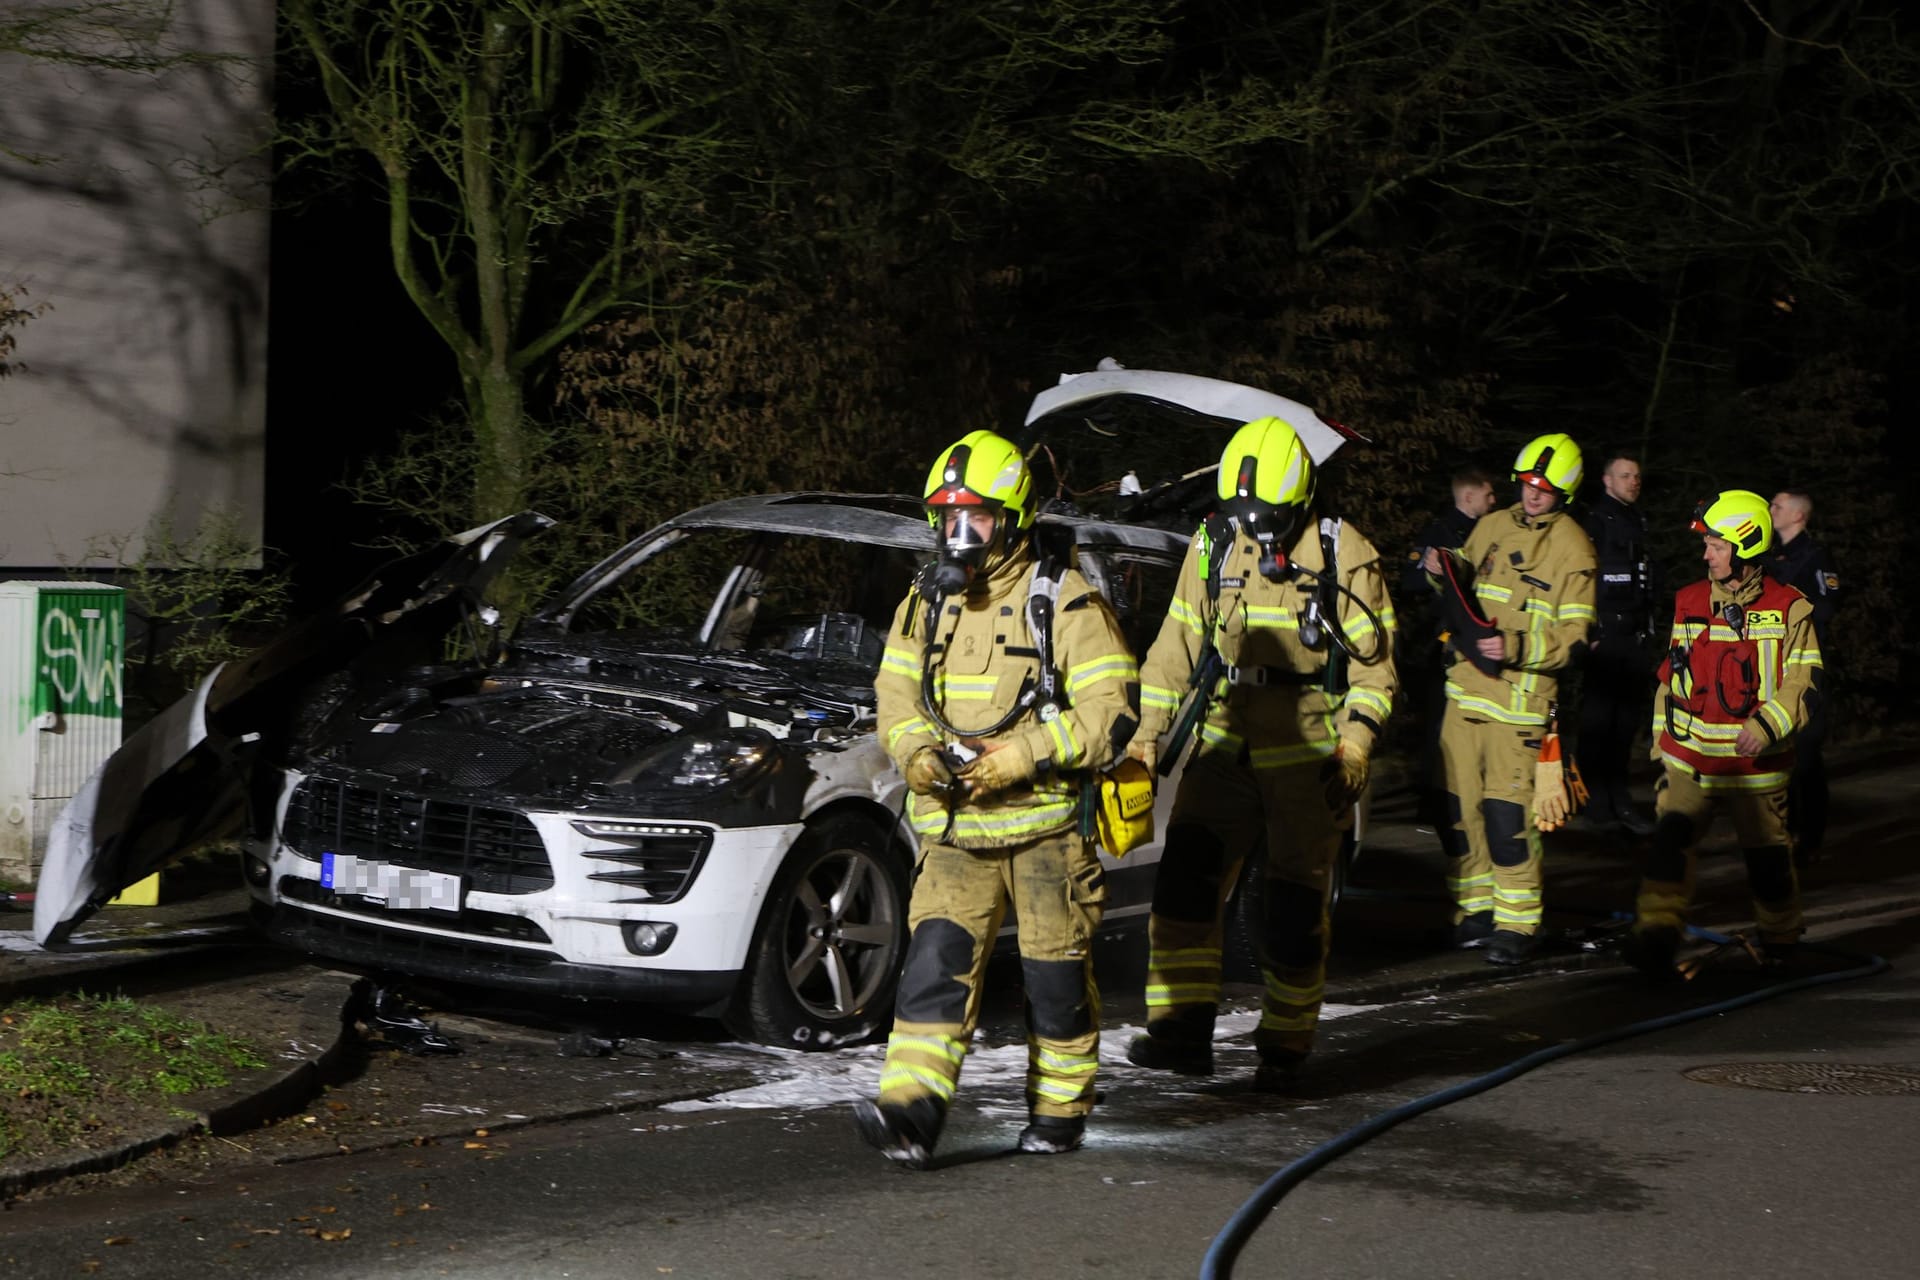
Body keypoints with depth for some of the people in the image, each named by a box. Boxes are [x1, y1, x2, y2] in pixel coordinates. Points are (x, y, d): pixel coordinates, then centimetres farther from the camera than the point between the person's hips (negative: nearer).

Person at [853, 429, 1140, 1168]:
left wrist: (1017, 759, -21)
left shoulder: (1063, 600, -9)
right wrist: (917, 752, -9)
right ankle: (911, 1111, -19)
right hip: (954, 830, 4)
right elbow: (896, 693, 14)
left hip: (1046, 827, -4)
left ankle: (1060, 1111, 22)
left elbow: (1111, 712, -13)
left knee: (1056, 972, 6)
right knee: (937, 961, -10)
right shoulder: (926, 602, 10)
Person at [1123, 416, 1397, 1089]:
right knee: (1186, 874, -11)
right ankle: (1182, 1029, -9)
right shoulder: (1212, 547, 6)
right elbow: (1176, 646, 13)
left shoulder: (1343, 554, -5)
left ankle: (1284, 1046, 11)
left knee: (1294, 906, 0)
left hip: (1308, 756, -3)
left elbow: (1373, 661, -3)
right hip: (1225, 746, 3)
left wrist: (1354, 748, -12)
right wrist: (1149, 732, 7)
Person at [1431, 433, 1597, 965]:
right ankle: (1473, 910, 18)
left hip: (1521, 699, -6)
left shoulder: (1572, 549, -5)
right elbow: (1459, 585, 26)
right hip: (1466, 687, 6)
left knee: (1508, 812, -9)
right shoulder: (1491, 527, 12)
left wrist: (1516, 649, -23)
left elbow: (1573, 641, -9)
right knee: (1459, 805, 6)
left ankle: (1517, 923, 0)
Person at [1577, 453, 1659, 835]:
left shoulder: (1638, 521, 18)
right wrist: (1588, 633, -17)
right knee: (1598, 718, -5)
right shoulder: (1593, 521, -8)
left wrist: (1649, 626, 19)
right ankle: (1598, 803, -2)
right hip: (1605, 636, -8)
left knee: (1628, 718, 9)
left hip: (1634, 636, 8)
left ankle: (1618, 799, 17)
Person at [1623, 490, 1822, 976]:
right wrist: (1661, 744, 18)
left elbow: (1804, 684, -8)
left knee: (1769, 862, 7)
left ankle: (1781, 942, 31)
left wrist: (1765, 726, -23)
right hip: (1690, 760, 2)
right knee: (1670, 835, -19)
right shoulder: (1689, 604, 9)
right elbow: (1670, 678, 18)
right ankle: (1655, 935, -25)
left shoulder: (1788, 610, -3)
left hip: (1757, 767, -2)